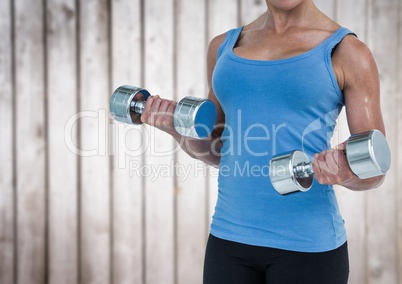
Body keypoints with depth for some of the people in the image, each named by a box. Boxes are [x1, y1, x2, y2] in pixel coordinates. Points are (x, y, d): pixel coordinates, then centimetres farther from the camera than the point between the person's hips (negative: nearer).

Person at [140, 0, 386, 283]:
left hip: (307, 245, -4)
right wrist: (176, 124, -1)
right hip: (231, 238, 5)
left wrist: (346, 174, -26)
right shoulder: (225, 46, 10)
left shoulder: (347, 52, -4)